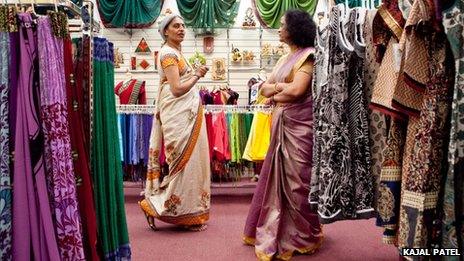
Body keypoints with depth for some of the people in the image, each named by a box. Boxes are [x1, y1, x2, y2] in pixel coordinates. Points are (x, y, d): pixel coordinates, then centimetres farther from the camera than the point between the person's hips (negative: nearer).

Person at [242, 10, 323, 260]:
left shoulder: (307, 55, -7)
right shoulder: (284, 58, 18)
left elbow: (297, 90, -20)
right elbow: (264, 88, 12)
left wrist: (276, 89, -2)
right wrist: (282, 89, -7)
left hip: (299, 125, -8)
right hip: (281, 125, 8)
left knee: (297, 179, 0)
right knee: (278, 177, 12)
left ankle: (305, 236, 17)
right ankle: (276, 231, 25)